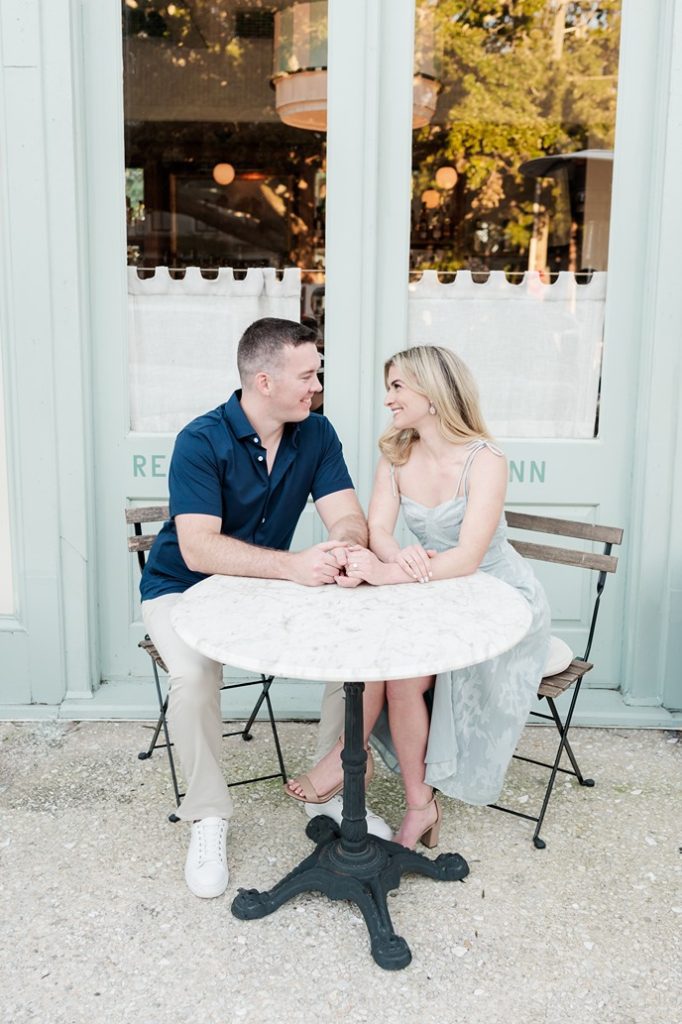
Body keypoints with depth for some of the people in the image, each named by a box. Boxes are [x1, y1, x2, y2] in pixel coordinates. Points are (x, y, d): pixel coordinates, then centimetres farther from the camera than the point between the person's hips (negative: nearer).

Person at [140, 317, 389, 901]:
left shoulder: (316, 434, -6)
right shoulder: (202, 441, -22)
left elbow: (348, 516, -14)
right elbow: (198, 548, -32)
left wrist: (345, 547, -39)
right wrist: (292, 564, -44)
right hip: (184, 590, -4)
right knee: (195, 678, -33)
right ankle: (208, 817, -7)